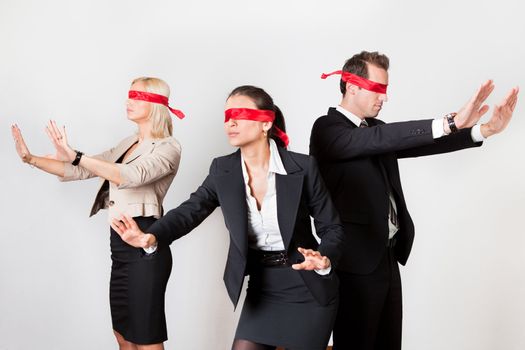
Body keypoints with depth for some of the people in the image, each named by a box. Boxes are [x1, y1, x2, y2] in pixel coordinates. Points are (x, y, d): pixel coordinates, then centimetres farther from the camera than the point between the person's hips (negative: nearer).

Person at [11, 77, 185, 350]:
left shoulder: (167, 147, -8)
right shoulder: (128, 144, 17)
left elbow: (130, 176, -26)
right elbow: (81, 171, 16)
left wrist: (74, 156, -32)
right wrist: (31, 159, 7)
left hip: (144, 246, -8)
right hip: (121, 245, 8)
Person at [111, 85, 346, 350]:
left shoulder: (302, 167, -13)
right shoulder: (222, 169, -3)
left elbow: (331, 227, -8)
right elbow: (192, 209, -12)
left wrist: (324, 260, -29)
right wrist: (152, 237, -31)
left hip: (308, 290, -3)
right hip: (261, 286, 3)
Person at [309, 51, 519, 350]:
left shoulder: (377, 129, 15)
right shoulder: (327, 128, -11)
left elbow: (417, 144, 6)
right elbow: (378, 139, -27)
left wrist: (484, 130, -6)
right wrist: (448, 123, -36)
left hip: (387, 256, 8)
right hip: (357, 260, -8)